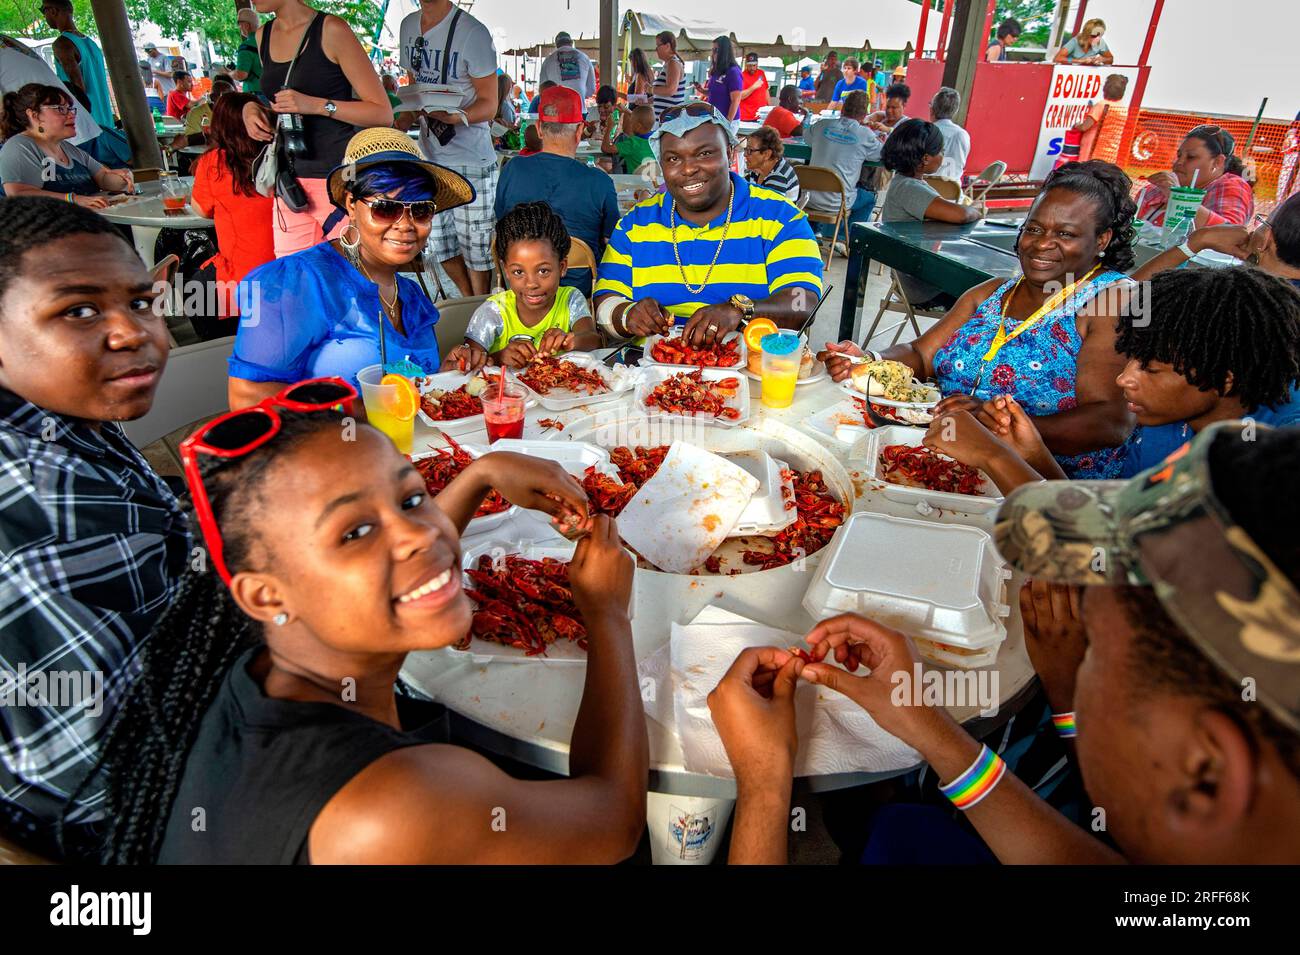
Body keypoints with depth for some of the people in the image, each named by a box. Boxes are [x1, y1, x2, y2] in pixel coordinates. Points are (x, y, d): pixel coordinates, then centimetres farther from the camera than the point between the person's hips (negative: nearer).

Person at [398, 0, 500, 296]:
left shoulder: (473, 33, -9)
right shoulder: (409, 25, 12)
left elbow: (489, 104, -9)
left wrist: (455, 116, -28)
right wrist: (402, 123, 3)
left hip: (470, 161, -6)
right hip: (429, 157, 7)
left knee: (476, 248, -3)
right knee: (440, 244, 12)